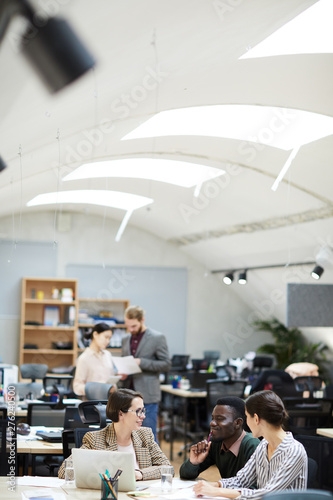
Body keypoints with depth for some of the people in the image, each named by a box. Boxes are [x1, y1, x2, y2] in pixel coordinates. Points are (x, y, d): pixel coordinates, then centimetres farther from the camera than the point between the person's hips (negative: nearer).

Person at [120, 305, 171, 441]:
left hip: (147, 396, -6)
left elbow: (166, 364, -7)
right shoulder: (125, 340, 14)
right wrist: (122, 373, 0)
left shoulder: (157, 338, -4)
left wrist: (142, 362, -17)